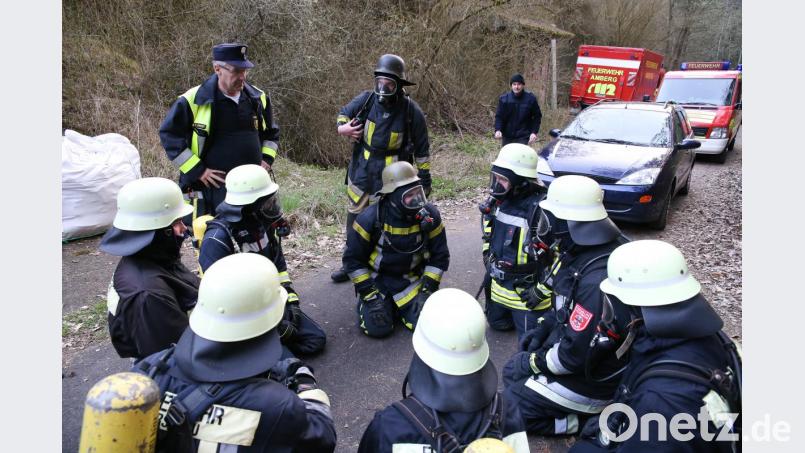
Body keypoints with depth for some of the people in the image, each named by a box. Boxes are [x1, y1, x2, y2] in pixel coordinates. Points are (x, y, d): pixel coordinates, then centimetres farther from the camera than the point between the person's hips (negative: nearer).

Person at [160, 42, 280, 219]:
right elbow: (169, 134, -5)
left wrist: (266, 159, 6)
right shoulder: (194, 100, -10)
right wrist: (197, 171, -10)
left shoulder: (258, 98, 5)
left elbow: (271, 132, 21)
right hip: (212, 188, -4)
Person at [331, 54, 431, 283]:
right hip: (361, 173, 4)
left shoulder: (411, 111, -11)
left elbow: (422, 148, -1)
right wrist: (343, 127, -7)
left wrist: (424, 177, 1)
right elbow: (344, 113, 15)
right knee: (355, 220, 14)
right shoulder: (366, 100, -5)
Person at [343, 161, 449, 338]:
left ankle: (399, 304, 17)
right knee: (378, 327, -17)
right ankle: (371, 302, 17)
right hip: (376, 278, -2)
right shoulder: (371, 219, -21)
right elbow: (352, 258, -11)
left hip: (410, 279, 2)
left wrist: (429, 288, -9)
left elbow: (439, 255, -2)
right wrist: (368, 292, -15)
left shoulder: (429, 215, -14)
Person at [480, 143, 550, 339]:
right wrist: (488, 257, 14)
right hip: (498, 284, 7)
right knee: (498, 323, 24)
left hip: (526, 289, -7)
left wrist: (542, 291, -20)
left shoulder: (541, 210, -28)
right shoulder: (498, 200, -4)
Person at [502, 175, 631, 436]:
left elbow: (577, 355, -29)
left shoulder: (598, 280, -34)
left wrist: (534, 362, -14)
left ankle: (587, 421, 5)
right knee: (512, 373, 18)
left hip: (591, 378, -9)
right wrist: (543, 327, 1)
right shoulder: (582, 253, -4)